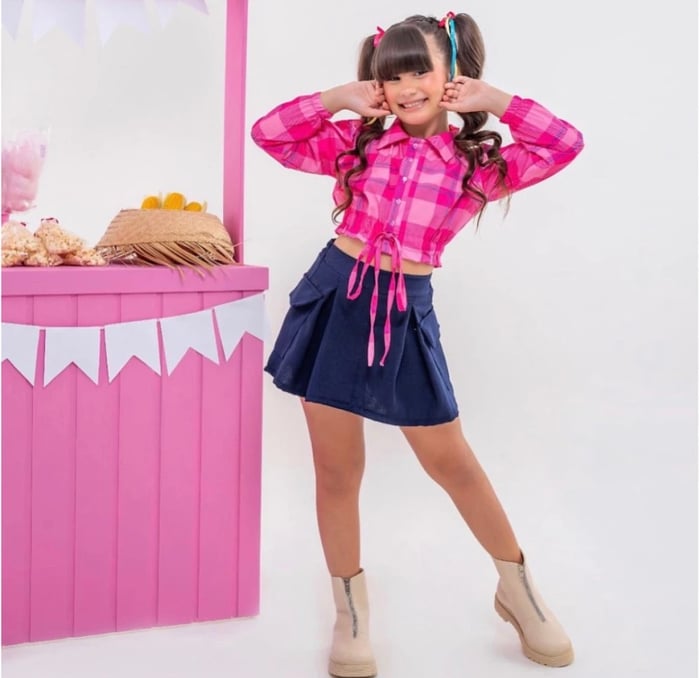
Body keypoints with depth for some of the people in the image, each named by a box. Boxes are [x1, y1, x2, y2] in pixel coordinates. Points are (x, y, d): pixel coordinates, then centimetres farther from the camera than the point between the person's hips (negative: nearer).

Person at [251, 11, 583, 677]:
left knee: (450, 460, 8)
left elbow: (565, 144, -8)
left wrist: (491, 99, -5)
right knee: (337, 468, 7)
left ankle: (518, 589, 28)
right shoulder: (357, 142, 3)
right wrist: (339, 98, -3)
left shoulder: (476, 162, 1)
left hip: (406, 313, -1)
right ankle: (351, 610, 23)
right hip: (336, 301, 1)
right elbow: (269, 132, 0)